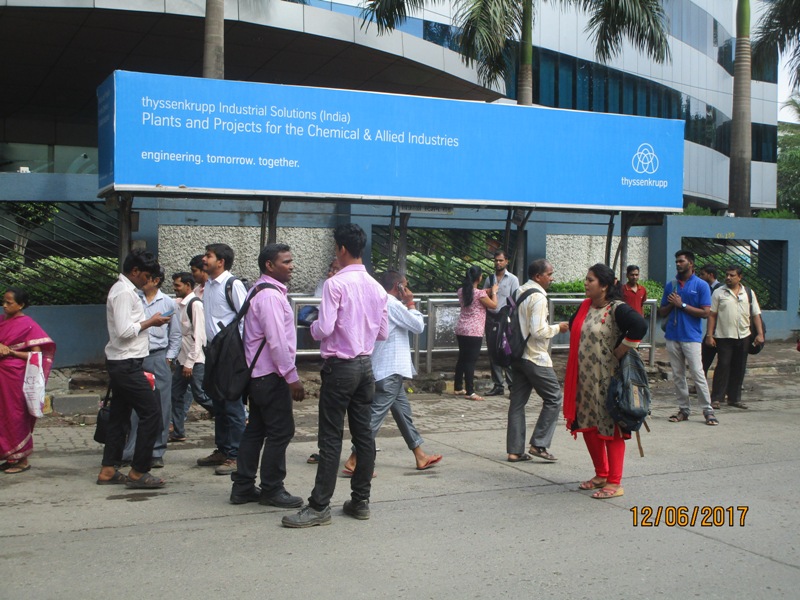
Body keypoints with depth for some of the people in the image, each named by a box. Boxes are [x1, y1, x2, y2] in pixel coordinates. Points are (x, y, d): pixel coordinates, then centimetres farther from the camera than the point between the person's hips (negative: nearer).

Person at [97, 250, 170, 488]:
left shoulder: (123, 289, 16)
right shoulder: (124, 292, -15)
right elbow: (124, 331, -23)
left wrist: (149, 322, 10)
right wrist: (150, 322, -11)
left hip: (121, 364, 11)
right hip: (127, 364, -11)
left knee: (120, 415, 14)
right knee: (151, 412, -8)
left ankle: (108, 470, 20)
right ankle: (138, 472, -3)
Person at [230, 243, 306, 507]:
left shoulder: (260, 291, 16)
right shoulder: (270, 295, -17)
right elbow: (277, 341, -22)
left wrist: (289, 374, 19)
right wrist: (292, 377, -18)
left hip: (258, 374, 11)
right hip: (271, 376, -11)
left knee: (256, 429, 14)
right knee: (281, 431, -2)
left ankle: (243, 487, 20)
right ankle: (271, 490, 7)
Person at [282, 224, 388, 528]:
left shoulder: (335, 284, -14)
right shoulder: (376, 287, 7)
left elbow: (324, 329, -19)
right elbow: (383, 332, 13)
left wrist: (313, 326, 2)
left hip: (340, 366, -7)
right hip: (366, 365, 7)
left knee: (331, 438, -4)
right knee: (363, 434, 10)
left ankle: (319, 506, 0)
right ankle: (360, 501, 17)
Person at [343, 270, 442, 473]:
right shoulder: (393, 304, -14)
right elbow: (418, 326, -11)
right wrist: (410, 303, -1)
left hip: (390, 369, 11)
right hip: (391, 370, -11)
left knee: (403, 411, 16)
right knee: (377, 413, -10)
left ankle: (420, 457, 24)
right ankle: (354, 460, -11)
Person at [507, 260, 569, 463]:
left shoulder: (519, 293, 12)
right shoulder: (538, 297, -16)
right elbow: (538, 331, -22)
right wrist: (557, 328, -7)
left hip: (518, 355, 9)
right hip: (535, 357, -9)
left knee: (518, 401, 9)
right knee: (553, 398, 2)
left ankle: (514, 450, 11)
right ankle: (538, 444, 0)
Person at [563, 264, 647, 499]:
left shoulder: (617, 309, -15)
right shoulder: (585, 307, 9)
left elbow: (640, 325, -31)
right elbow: (574, 327, 28)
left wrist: (621, 350, -21)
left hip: (607, 380, -8)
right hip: (584, 380, 8)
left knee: (610, 428, -1)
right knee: (588, 427, 14)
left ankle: (614, 483, 7)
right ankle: (601, 475, 30)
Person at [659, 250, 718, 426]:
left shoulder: (701, 285, -2)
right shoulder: (670, 285, 12)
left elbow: (705, 312, -9)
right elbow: (662, 312, 14)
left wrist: (682, 305, -13)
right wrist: (672, 304, -7)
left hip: (691, 336, -5)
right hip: (672, 336, 5)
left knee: (697, 374, -8)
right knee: (677, 375, 7)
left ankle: (708, 411, -1)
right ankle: (683, 409, 14)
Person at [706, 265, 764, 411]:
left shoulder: (749, 293, 9)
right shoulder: (719, 293, 1)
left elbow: (756, 315, 9)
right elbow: (712, 315, 0)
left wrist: (760, 334, -2)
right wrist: (709, 335, -6)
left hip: (743, 336, 3)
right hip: (723, 337, -3)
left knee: (739, 368, 7)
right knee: (723, 367, -6)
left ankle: (734, 398, 16)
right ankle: (716, 398, 0)